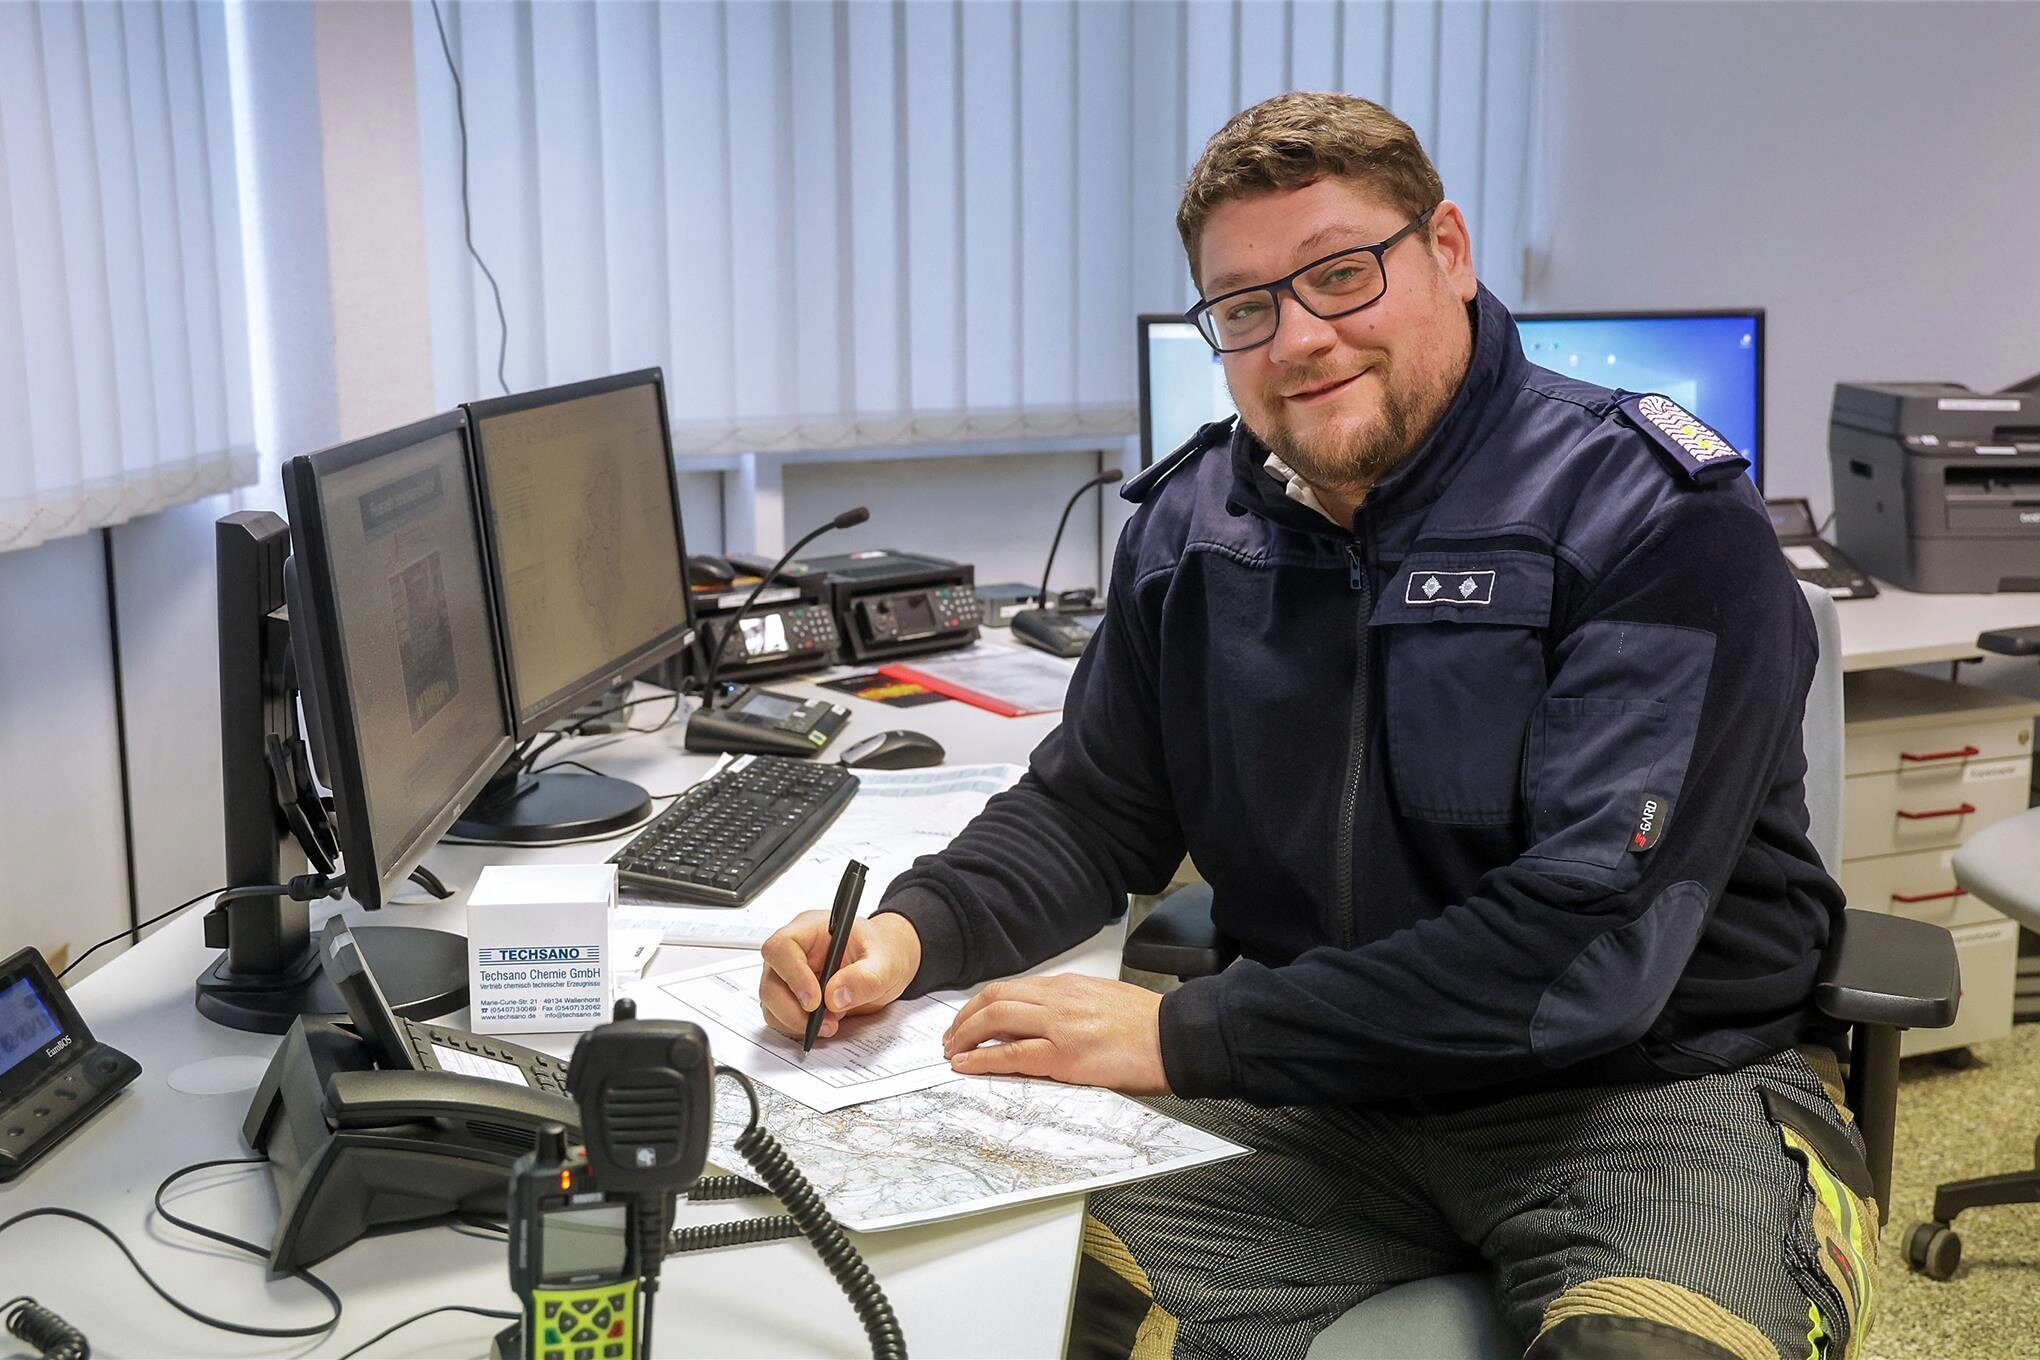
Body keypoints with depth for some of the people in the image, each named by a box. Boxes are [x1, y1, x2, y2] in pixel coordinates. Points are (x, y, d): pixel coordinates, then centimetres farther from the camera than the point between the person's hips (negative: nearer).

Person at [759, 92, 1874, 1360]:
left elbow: (1584, 944, -22)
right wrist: (914, 929, -8)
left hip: (1657, 1080, -3)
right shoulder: (1196, 523, 6)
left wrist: (1184, 1038, -22)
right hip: (1325, 1092, 4)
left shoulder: (1656, 517, -13)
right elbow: (1093, 810, 13)